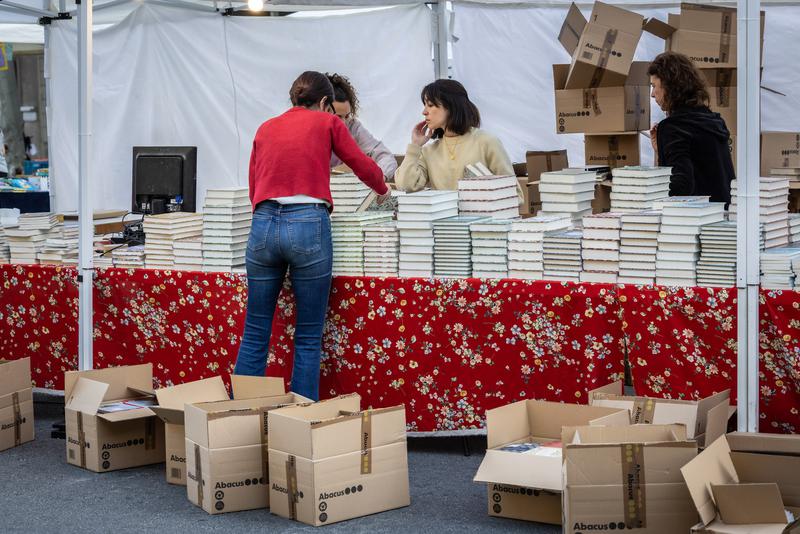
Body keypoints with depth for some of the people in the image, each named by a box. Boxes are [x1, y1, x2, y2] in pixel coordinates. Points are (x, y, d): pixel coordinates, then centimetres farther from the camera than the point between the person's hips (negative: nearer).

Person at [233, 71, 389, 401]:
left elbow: (254, 188, 18)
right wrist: (383, 191, 34)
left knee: (255, 335, 8)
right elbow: (363, 165, 15)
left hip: (263, 225, 4)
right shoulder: (327, 123, 9)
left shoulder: (266, 129, 19)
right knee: (308, 337, 5)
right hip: (308, 225, -3)